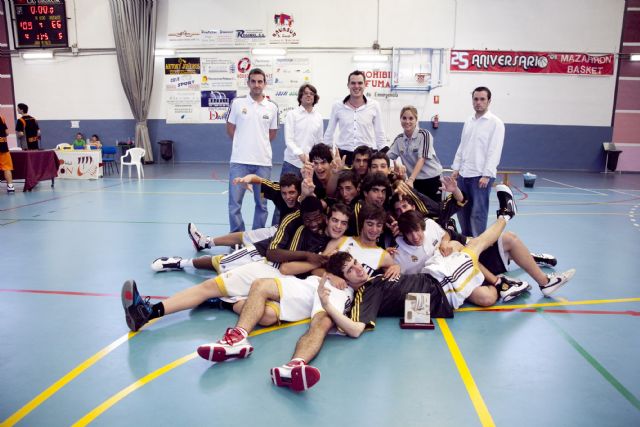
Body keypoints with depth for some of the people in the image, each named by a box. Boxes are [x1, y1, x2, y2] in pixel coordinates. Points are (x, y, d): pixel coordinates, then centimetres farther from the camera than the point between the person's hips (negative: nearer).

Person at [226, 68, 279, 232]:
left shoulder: (272, 107, 5)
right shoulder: (237, 103, 1)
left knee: (262, 203, 9)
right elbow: (230, 129, 8)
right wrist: (243, 144, 7)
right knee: (235, 202, 1)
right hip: (239, 160, -1)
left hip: (263, 161, 2)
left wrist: (258, 144, 9)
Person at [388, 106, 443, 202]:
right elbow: (387, 156, -2)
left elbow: (421, 159, -21)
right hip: (415, 180, 4)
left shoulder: (424, 134, -12)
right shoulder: (399, 139, 3)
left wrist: (410, 180, -32)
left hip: (432, 179, -4)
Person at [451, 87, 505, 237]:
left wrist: (486, 175, -17)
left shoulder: (495, 123, -6)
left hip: (481, 175, -6)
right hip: (463, 174, 6)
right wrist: (456, 168, 10)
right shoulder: (468, 121, 13)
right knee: (462, 210, 11)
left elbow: (494, 151, -11)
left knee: (478, 213, -4)